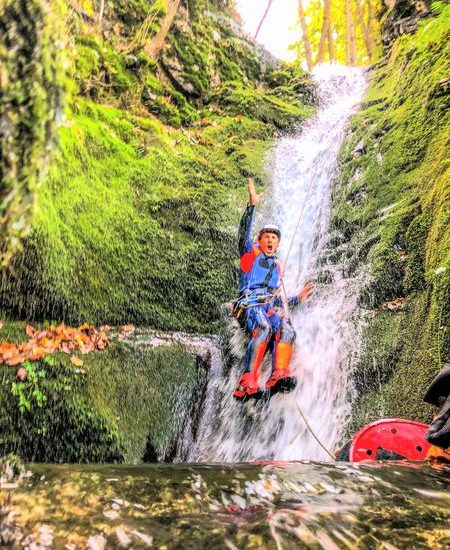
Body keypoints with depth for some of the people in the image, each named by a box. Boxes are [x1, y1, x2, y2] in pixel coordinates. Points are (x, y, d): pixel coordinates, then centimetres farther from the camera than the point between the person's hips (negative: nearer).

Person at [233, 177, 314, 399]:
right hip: (251, 304, -4)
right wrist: (252, 205, -10)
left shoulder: (277, 267, 33)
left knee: (286, 330, -30)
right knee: (263, 328, -37)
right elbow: (243, 232, 0)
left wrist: (298, 298, 20)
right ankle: (247, 382, -46)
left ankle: (279, 375, -47)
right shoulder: (250, 253, 21)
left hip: (271, 308, 5)